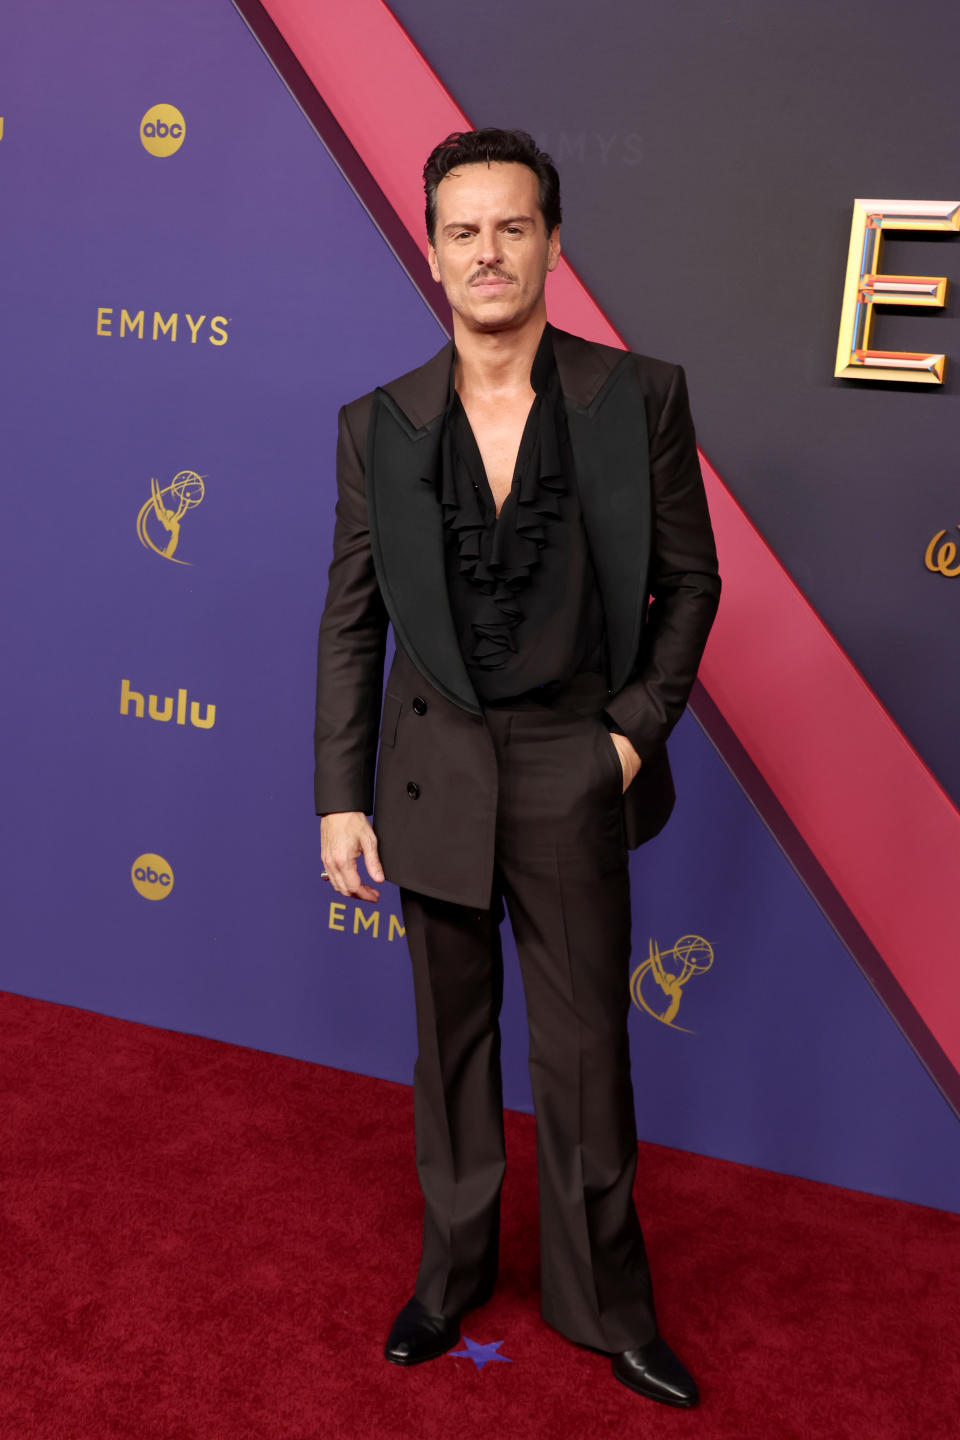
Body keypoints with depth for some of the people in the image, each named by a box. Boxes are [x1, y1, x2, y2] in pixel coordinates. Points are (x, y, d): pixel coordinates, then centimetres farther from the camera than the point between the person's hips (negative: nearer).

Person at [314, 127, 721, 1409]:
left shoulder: (640, 398, -7)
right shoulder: (379, 425, -2)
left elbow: (689, 579, 2)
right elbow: (350, 622, 1)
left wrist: (640, 729, -6)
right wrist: (340, 798, -1)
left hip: (572, 767, -1)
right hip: (436, 768, 2)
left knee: (585, 1050, 10)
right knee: (452, 1034, 17)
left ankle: (605, 1300, 32)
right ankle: (454, 1261, 39)